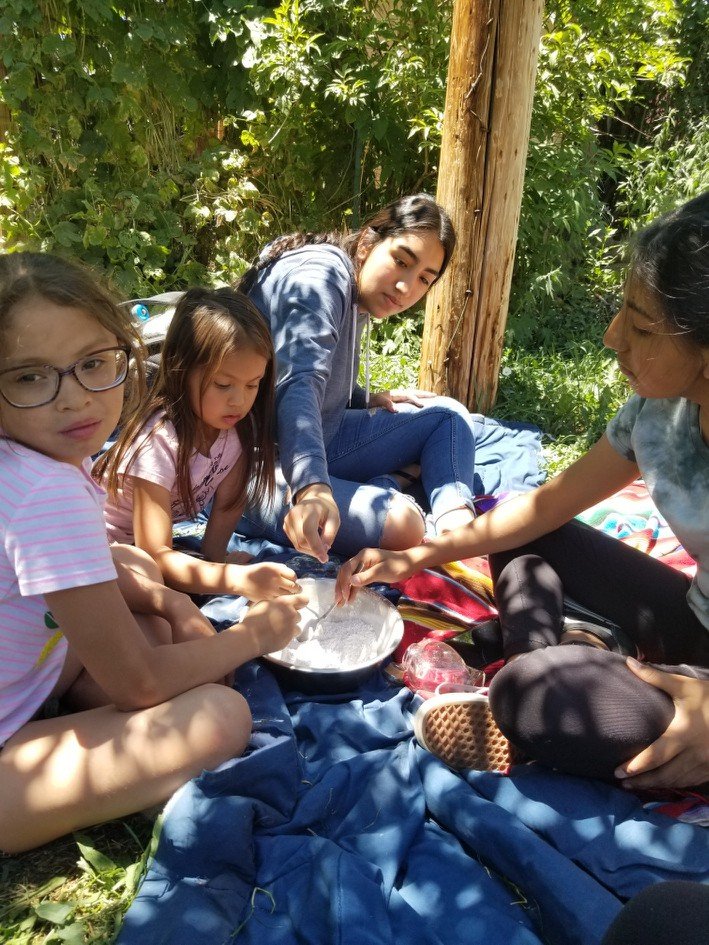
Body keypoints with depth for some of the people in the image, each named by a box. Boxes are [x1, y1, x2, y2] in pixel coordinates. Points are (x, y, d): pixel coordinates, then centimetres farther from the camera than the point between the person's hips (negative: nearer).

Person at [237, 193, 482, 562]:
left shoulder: (356, 300, 10)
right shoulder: (321, 273, -20)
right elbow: (297, 386, -37)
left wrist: (368, 400, 8)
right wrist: (313, 488, -52)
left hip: (316, 444, 10)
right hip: (260, 470, -10)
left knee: (447, 414, 10)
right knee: (400, 523, -33)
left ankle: (456, 526, -9)